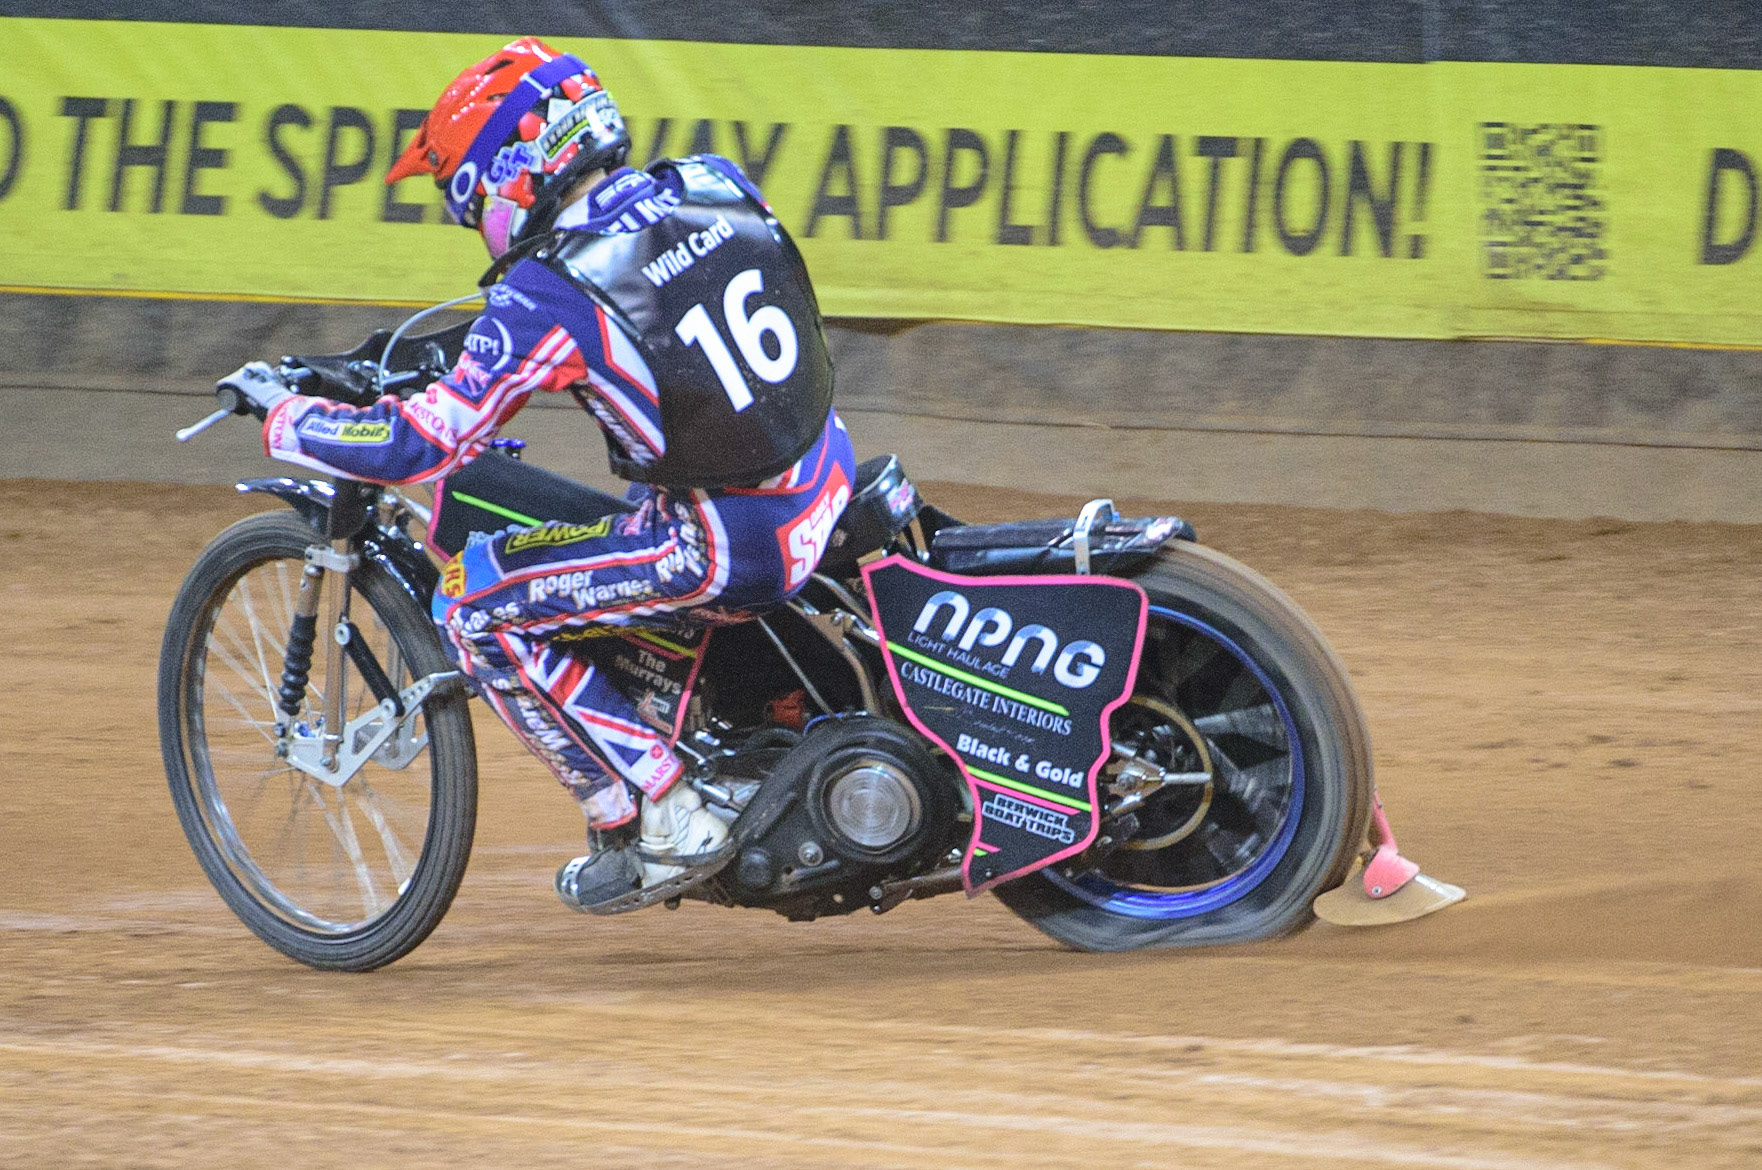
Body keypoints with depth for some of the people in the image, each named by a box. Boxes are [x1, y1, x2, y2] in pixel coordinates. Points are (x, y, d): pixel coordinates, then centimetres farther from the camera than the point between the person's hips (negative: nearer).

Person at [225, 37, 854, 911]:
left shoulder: (550, 295, -16)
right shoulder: (717, 185, 3)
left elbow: (421, 445, -14)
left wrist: (280, 413, 1)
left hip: (729, 546, -8)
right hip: (830, 481, 8)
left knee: (472, 605, 0)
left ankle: (658, 822, -2)